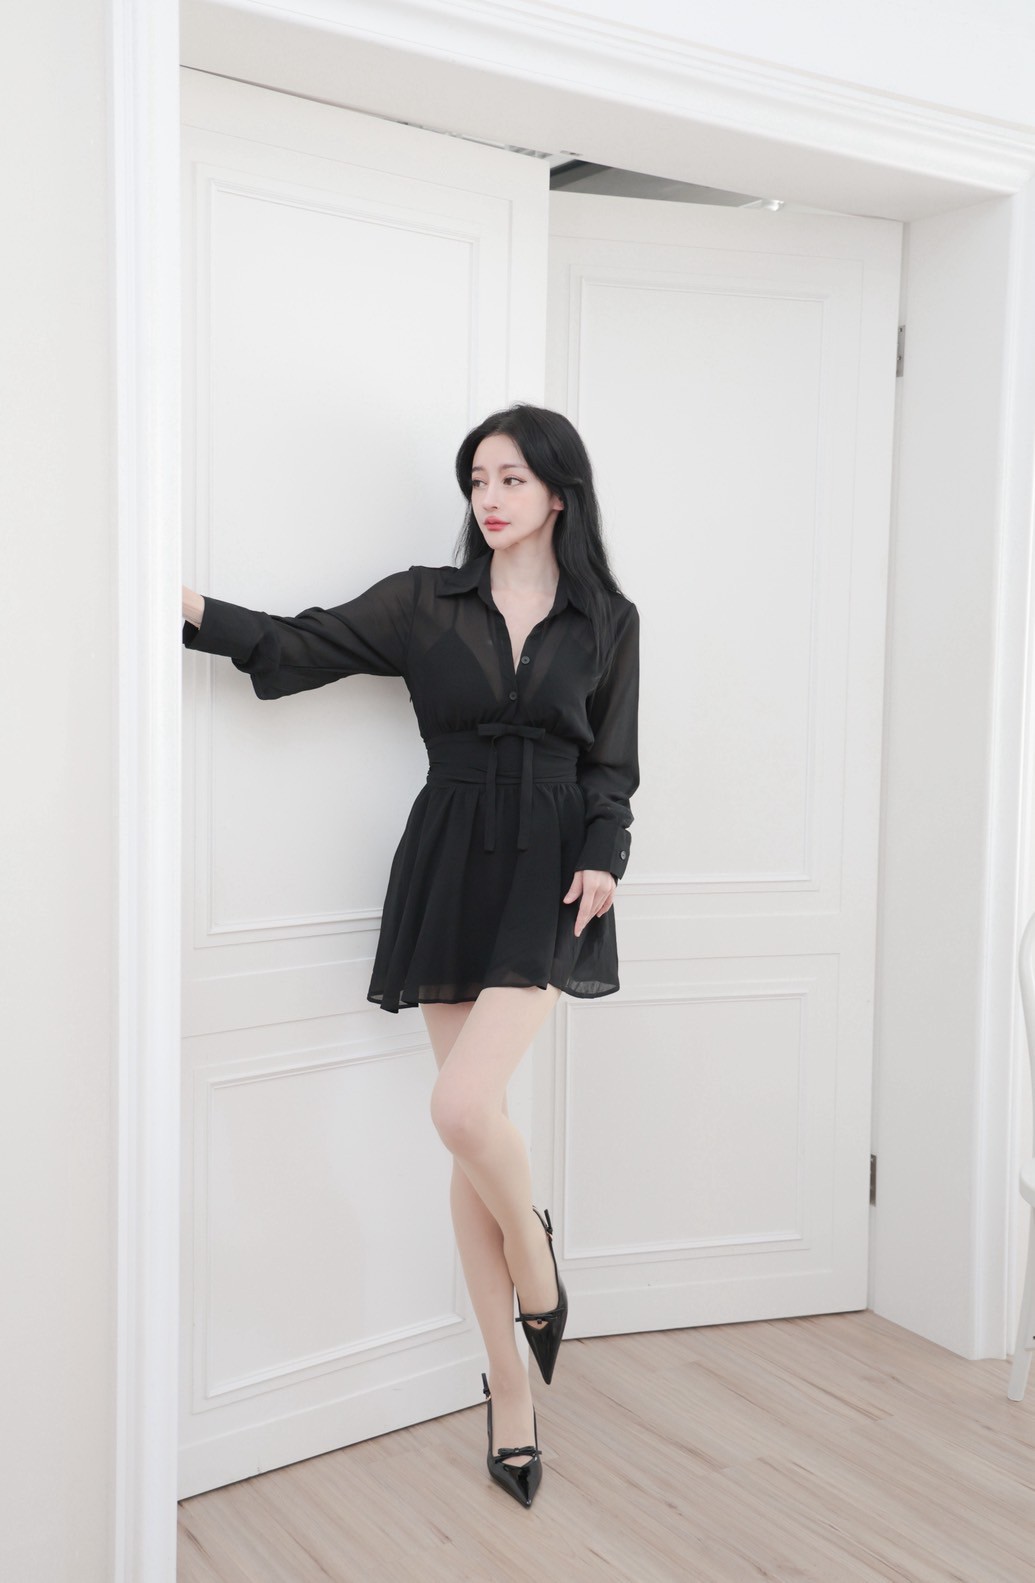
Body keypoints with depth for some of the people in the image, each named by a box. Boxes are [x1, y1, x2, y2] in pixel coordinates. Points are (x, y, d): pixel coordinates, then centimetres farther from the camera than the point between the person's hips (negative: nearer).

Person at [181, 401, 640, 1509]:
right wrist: (196, 610, -14)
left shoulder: (605, 622, 7)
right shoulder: (425, 603, 7)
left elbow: (610, 767, 9)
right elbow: (300, 648, 0)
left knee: (466, 1106, -21)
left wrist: (602, 859, -6)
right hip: (449, 874, 2)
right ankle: (510, 1388, 21)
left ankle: (533, 1255, 14)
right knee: (471, 1129, 5)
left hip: (545, 878, -1)